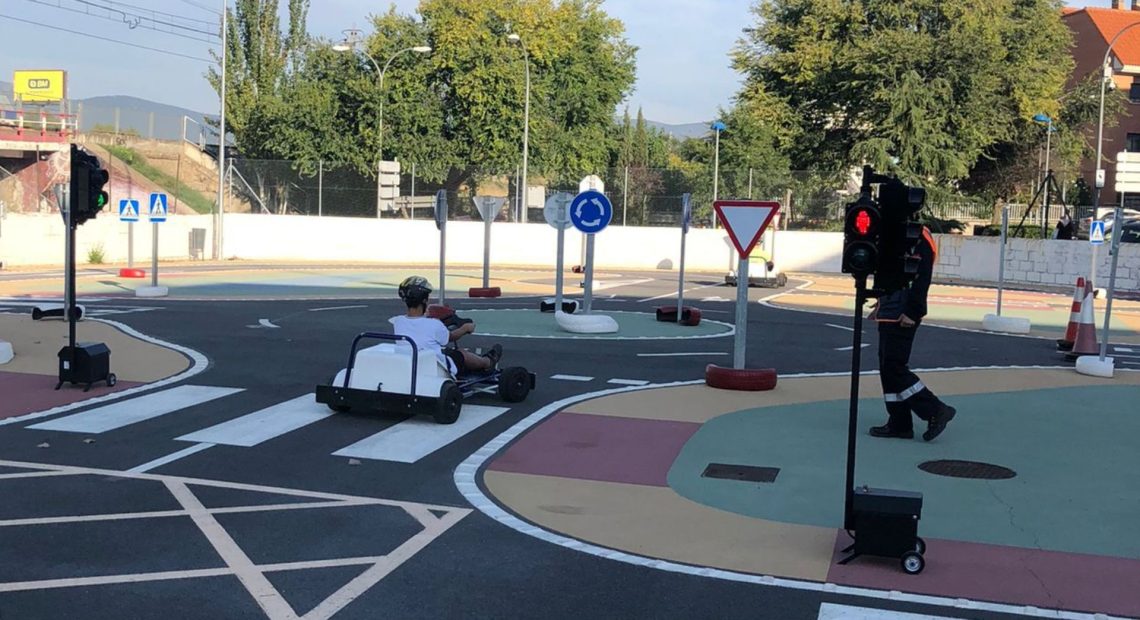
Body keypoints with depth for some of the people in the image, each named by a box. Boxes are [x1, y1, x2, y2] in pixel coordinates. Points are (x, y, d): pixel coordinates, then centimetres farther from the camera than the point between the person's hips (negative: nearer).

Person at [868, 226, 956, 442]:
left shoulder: (919, 238, -14)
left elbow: (921, 277, -21)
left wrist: (912, 313, -24)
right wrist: (881, 305, 21)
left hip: (902, 316, -10)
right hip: (890, 313, 10)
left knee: (894, 366, -10)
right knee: (887, 366, 11)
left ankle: (935, 410, 0)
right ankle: (899, 424, 16)